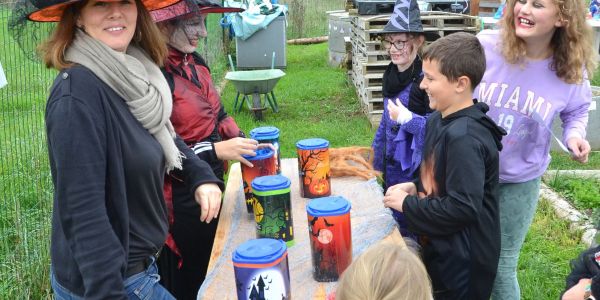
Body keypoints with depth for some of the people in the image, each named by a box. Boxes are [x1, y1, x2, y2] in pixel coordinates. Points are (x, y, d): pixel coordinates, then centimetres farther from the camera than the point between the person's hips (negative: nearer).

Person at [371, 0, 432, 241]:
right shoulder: (391, 74, 5)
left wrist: (408, 119, -30)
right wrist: (377, 152, 20)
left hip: (416, 167, -8)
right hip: (392, 164, 8)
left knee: (410, 229, 4)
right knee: (391, 221, 20)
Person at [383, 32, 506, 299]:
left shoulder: (465, 138, -27)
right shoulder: (438, 120, 2)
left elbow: (463, 207, -29)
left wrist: (406, 204, -20)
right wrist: (414, 187, -2)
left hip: (462, 262, -9)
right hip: (440, 249, 9)